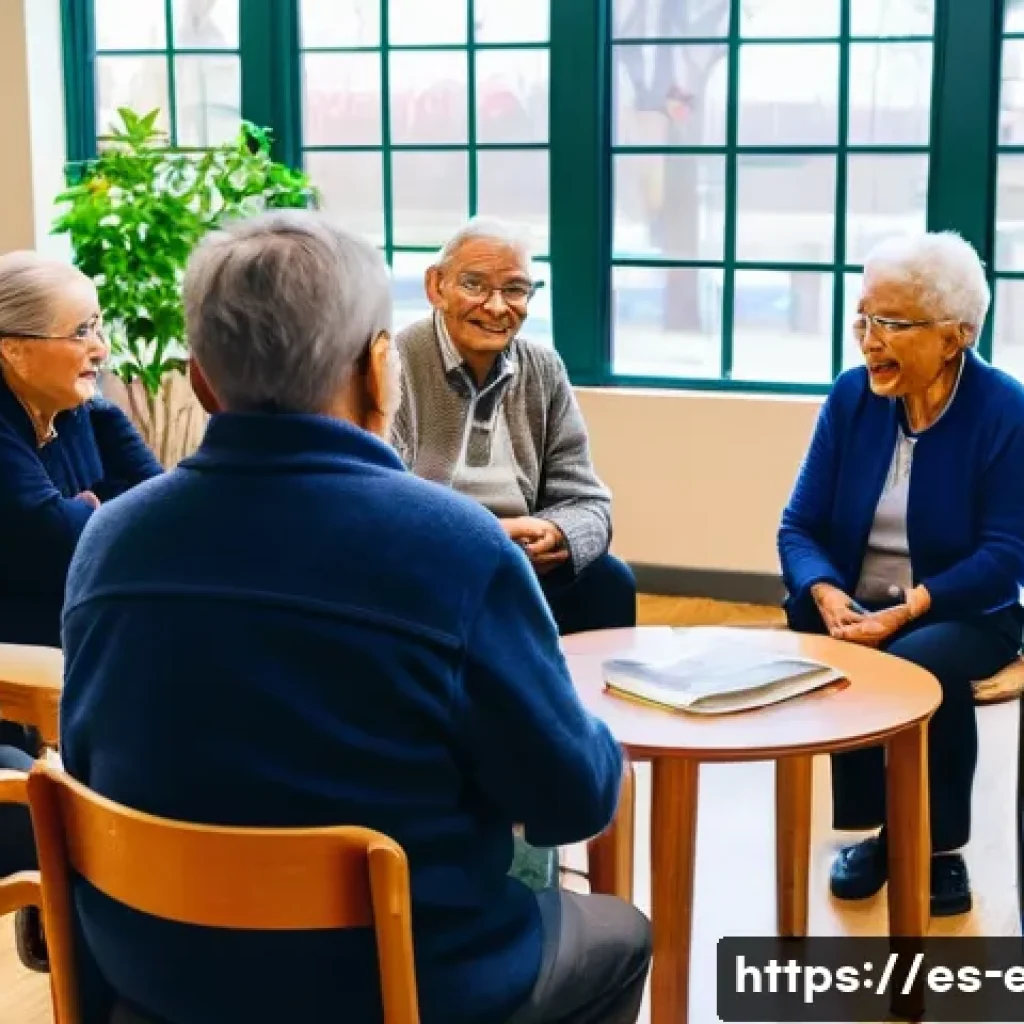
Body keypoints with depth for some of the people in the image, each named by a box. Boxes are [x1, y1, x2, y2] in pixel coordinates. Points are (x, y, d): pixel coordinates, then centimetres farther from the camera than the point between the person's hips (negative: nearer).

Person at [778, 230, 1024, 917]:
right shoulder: (851, 398, 0)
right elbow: (800, 527, -1)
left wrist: (906, 610, -27)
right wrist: (827, 596, -23)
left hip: (961, 614, -3)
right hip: (851, 609, 3)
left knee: (921, 666, -34)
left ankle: (941, 845, -9)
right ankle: (873, 828, -4)